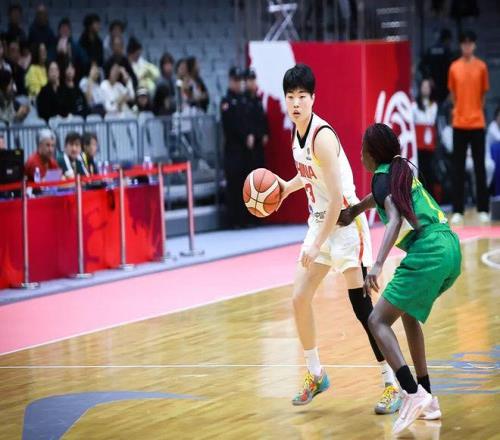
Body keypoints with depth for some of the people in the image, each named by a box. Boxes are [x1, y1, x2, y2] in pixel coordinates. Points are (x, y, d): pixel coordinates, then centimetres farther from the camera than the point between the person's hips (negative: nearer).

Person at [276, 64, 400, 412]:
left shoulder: (322, 136, -23)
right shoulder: (297, 133, 4)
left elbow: (337, 198, -25)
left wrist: (317, 244, -23)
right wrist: (288, 186, 13)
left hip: (346, 223, -9)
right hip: (320, 221, 9)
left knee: (362, 306, -10)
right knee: (300, 298, 7)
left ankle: (393, 385, -3)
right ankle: (315, 374, 23)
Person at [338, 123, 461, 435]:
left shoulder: (384, 177, -3)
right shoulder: (403, 169, 22)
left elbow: (396, 219, -20)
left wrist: (378, 265, -30)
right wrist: (355, 209, 43)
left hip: (429, 253, -9)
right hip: (450, 247, 9)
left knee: (378, 321, -8)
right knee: (408, 311, 28)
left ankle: (413, 394, -28)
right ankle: (428, 400, 24)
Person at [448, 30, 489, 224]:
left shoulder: (481, 67, 1)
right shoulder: (454, 68, 3)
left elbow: (483, 93, 9)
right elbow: (453, 93, 11)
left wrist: (476, 111, 7)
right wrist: (460, 111, 7)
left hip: (477, 123, -1)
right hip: (459, 123, 1)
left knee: (480, 167, 2)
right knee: (458, 168, 2)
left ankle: (483, 210, 7)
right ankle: (458, 211, 4)